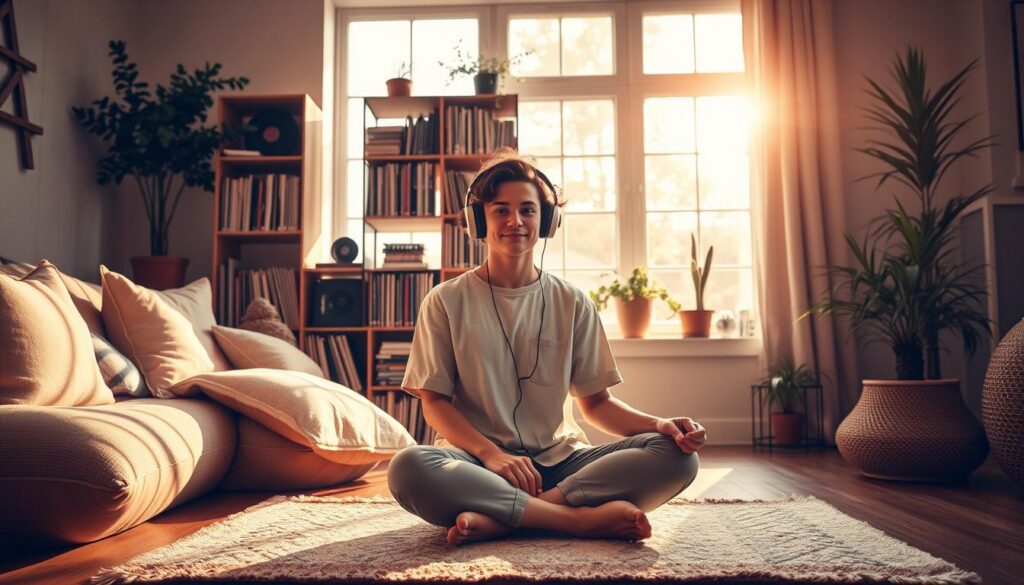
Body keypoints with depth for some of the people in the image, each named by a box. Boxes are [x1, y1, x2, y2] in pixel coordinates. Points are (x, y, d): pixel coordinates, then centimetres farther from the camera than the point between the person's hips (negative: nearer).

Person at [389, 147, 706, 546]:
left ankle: (497, 519, -27)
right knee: (408, 468, -35)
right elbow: (434, 401, -1)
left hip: (559, 461, 3)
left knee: (676, 457, -21)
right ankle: (583, 517, -25)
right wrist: (491, 453, -19)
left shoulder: (572, 304, 9)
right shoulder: (446, 302, 4)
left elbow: (595, 402, 10)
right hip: (476, 460, -2)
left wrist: (659, 424, -11)